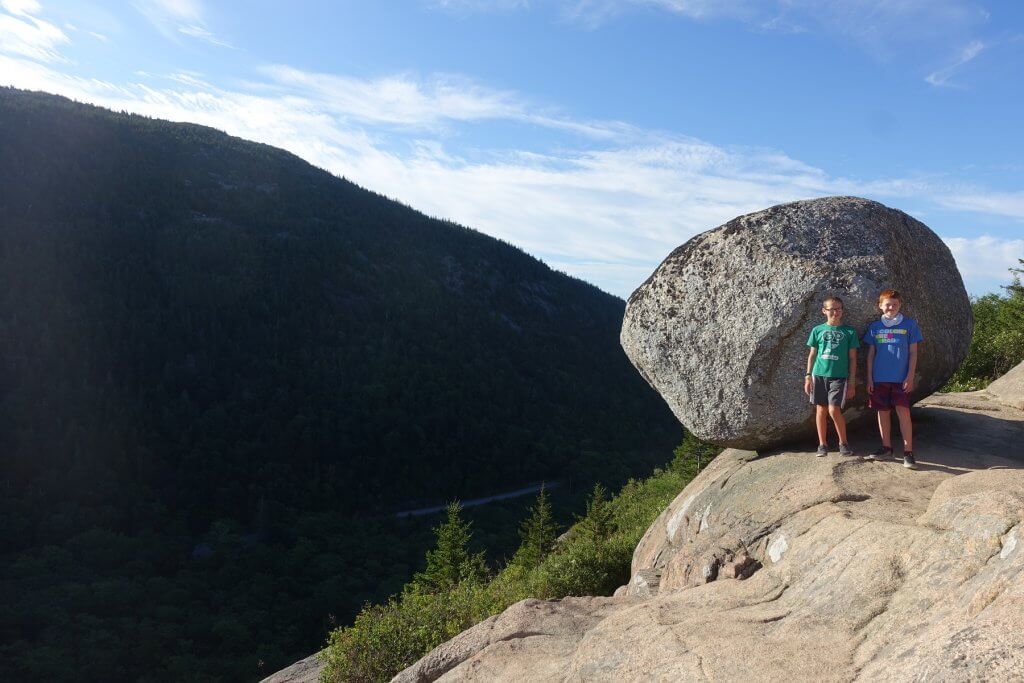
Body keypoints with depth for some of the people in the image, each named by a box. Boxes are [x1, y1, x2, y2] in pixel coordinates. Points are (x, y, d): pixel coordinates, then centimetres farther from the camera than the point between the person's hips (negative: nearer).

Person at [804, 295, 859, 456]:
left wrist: (852, 382, 1)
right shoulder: (818, 330, 6)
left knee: (834, 410, -11)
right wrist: (808, 376, 5)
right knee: (821, 409, 6)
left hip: (839, 376, -2)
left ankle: (843, 442, 10)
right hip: (819, 375, 2)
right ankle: (822, 444, 17)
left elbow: (852, 358, 4)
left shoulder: (849, 332, 3)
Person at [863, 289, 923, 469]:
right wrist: (869, 378, 5)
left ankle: (908, 452, -2)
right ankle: (886, 447, 20)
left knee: (903, 412, -8)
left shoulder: (909, 324, 1)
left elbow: (913, 353, 2)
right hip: (879, 378, 3)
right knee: (883, 412, 9)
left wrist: (910, 377, -5)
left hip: (901, 378, -3)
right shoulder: (875, 326, 7)